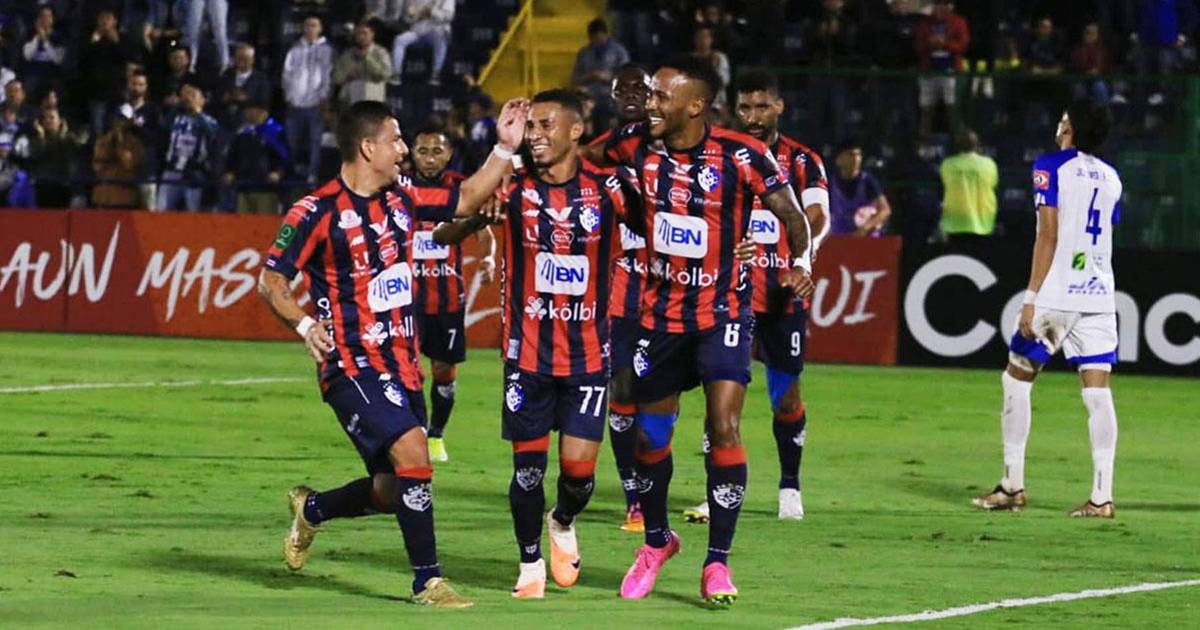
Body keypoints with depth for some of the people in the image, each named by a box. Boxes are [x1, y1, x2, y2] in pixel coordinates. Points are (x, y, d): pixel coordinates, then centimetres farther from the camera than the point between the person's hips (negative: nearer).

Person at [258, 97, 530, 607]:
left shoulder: (400, 197, 9)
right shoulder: (318, 211, -12)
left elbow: (466, 200, 22)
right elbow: (271, 280, -9)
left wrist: (505, 148, 14)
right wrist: (304, 324, -25)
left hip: (402, 364, 8)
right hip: (352, 367, -7)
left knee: (393, 491, 8)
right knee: (412, 452, -23)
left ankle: (311, 510, 37)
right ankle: (428, 581, -13)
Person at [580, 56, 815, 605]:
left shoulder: (741, 155, -16)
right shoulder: (637, 144, -6)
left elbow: (793, 216, -7)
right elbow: (582, 155, 11)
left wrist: (801, 261, -25)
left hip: (721, 311, -4)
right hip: (659, 309, 4)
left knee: (724, 429, -15)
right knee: (650, 435, 11)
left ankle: (717, 562, -5)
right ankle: (656, 540, 36)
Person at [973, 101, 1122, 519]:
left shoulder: (1051, 167, -3)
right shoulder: (1110, 177, 14)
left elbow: (1048, 234, -10)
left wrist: (1031, 298, -10)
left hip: (1057, 294, -5)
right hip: (1100, 296, 5)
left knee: (1016, 379, 9)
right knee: (1097, 393, 0)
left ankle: (1013, 486, 8)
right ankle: (1101, 496, -7)